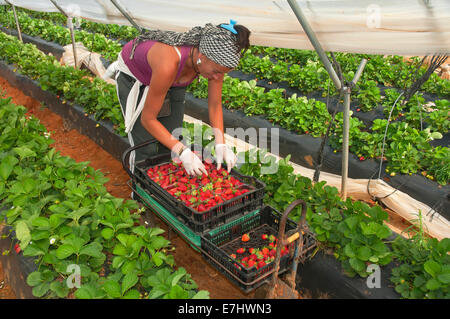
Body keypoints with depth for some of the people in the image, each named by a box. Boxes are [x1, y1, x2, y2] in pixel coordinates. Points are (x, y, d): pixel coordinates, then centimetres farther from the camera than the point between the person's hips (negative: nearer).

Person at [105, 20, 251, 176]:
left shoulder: (216, 58, -29)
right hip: (133, 76, -5)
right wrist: (183, 152, -38)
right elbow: (147, 119, -33)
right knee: (147, 150, -4)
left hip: (172, 81, 5)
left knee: (171, 141, 3)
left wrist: (221, 145, -26)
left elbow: (215, 104, -14)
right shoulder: (168, 64, -45)